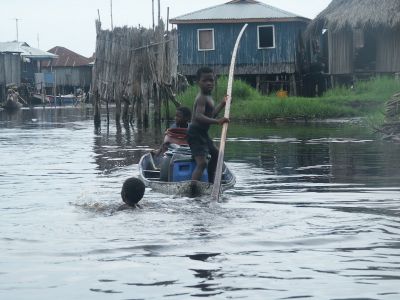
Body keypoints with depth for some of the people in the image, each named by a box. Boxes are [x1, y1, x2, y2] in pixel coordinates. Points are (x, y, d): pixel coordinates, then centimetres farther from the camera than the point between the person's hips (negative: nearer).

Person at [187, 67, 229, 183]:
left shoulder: (208, 97, 13)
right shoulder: (202, 98, -19)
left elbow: (210, 115, 28)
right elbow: (198, 116, -35)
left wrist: (222, 104, 36)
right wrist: (217, 121, -43)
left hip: (202, 134, 11)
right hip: (196, 133, -11)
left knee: (215, 154, 29)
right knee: (202, 163, -24)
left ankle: (211, 182, 41)